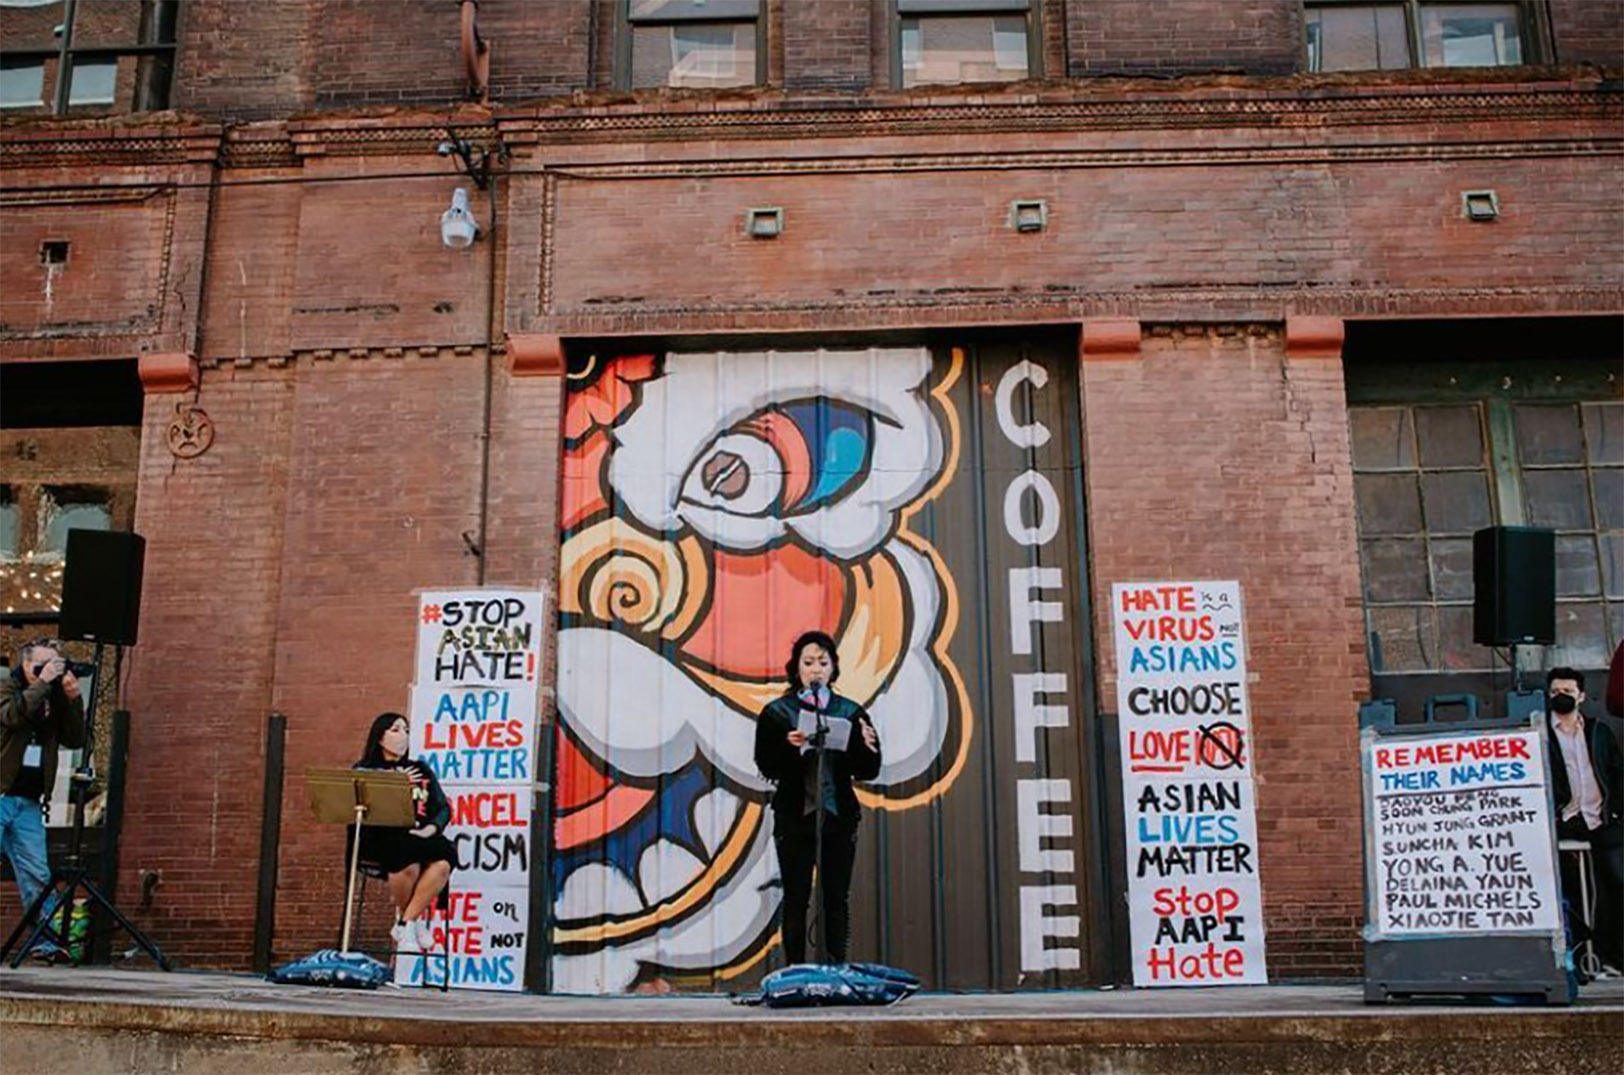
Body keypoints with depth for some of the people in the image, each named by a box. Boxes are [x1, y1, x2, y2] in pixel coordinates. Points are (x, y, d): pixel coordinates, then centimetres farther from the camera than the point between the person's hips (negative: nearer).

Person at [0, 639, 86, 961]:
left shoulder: (55, 699, 14)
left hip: (29, 803, 4)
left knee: (38, 874, -2)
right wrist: (42, 683, -17)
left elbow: (75, 740, 6)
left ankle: (46, 942, -4)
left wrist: (73, 698, -4)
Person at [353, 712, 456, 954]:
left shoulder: (421, 771, 24)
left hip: (420, 837, 3)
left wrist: (432, 828, -7)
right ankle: (416, 918, -11)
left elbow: (444, 807, 14)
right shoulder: (365, 770, 15)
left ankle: (405, 923, -20)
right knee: (409, 860, -38)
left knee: (444, 861, -32)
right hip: (380, 835, -3)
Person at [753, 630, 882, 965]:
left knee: (836, 898, 4)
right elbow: (766, 767, -6)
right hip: (794, 816, -1)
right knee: (796, 898, 1)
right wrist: (789, 747, -25)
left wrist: (866, 747, -17)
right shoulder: (777, 712, 2)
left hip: (839, 815, 2)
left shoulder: (850, 712, 7)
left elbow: (868, 771, 4)